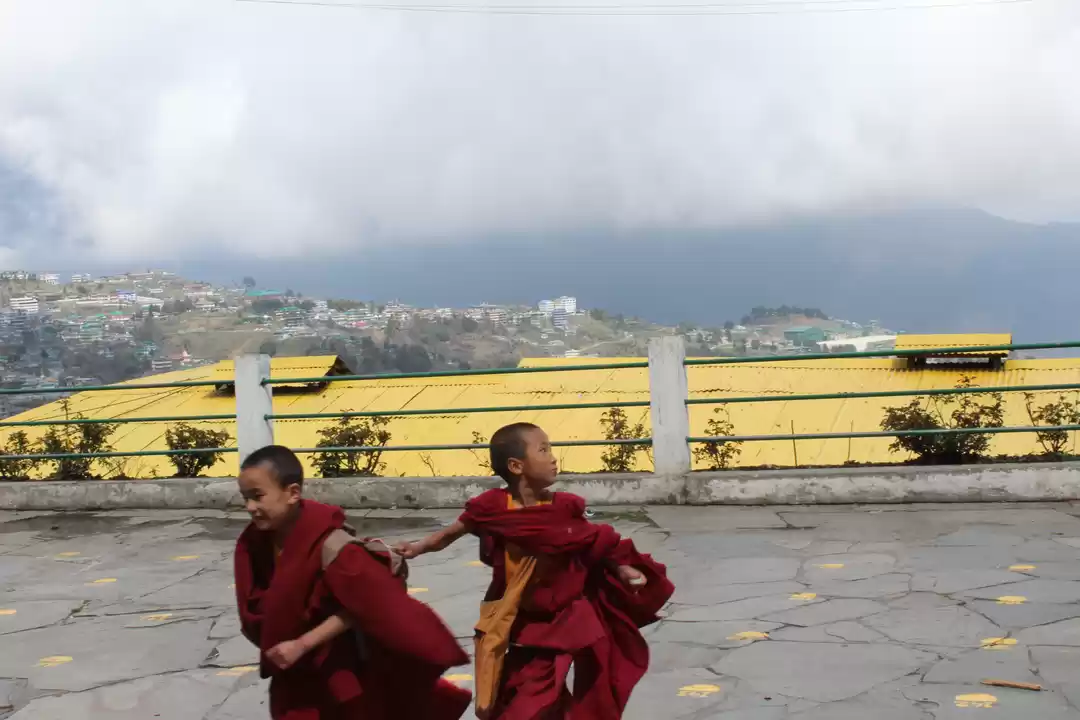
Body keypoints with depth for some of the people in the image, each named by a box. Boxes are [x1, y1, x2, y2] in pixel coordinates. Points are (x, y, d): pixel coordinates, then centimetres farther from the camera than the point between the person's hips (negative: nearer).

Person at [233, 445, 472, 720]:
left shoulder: (328, 544, -28)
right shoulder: (254, 543, -9)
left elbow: (362, 605, -24)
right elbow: (256, 608, 6)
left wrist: (302, 644, -23)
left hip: (340, 674, -6)